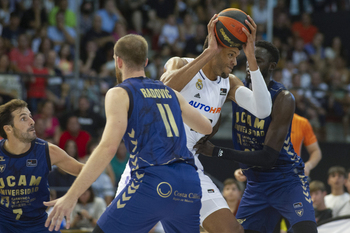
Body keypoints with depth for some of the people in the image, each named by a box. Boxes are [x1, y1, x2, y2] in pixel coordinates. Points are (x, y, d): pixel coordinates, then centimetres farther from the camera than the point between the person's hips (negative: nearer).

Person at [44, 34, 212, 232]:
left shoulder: (120, 94, 4)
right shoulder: (171, 93, 21)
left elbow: (109, 147, -10)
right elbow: (207, 128, 32)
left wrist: (71, 196, -14)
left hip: (152, 183, -5)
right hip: (189, 184, 5)